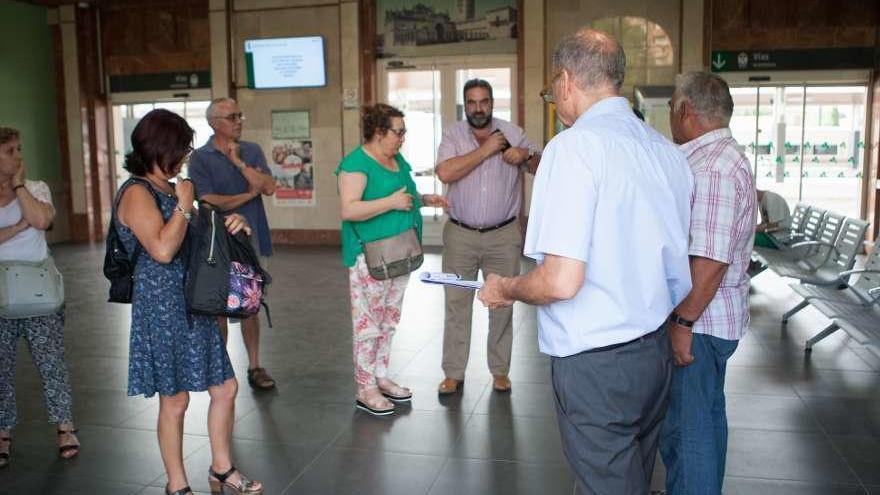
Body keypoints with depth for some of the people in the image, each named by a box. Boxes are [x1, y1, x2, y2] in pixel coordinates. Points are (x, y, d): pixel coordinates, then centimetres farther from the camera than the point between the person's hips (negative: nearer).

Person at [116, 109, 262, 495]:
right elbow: (162, 249, -25)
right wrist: (184, 204, -15)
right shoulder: (137, 193, -13)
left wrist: (230, 225, 4)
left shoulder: (171, 190, 12)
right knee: (175, 400, 4)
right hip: (162, 305, -8)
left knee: (225, 387, 12)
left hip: (193, 304, 8)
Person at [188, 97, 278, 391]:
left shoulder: (252, 151, 7)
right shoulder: (201, 158, -4)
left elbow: (269, 188, -6)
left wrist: (239, 162, -13)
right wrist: (249, 194, -8)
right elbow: (209, 201, -15)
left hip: (253, 241, 3)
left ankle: (254, 367, 21)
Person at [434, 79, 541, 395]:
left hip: (504, 236, 1)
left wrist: (525, 157, -19)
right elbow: (445, 173, -18)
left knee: (502, 305, 8)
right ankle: (453, 373, 16)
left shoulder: (513, 133, 3)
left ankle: (500, 370, 22)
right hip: (460, 235, -1)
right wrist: (485, 150, -16)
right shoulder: (452, 135, -1)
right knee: (456, 305, 5)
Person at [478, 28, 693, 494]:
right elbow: (677, 269, 14)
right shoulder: (668, 151, 6)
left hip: (596, 364, -8)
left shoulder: (575, 146, -18)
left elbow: (561, 281, -25)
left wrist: (504, 289, -6)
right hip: (656, 351, 8)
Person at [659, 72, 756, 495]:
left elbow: (709, 261, -27)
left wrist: (682, 323, -22)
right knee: (706, 415, 22)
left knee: (685, 428, 0)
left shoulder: (711, 169, -22)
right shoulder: (720, 158, 12)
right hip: (712, 319, 11)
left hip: (697, 321, -11)